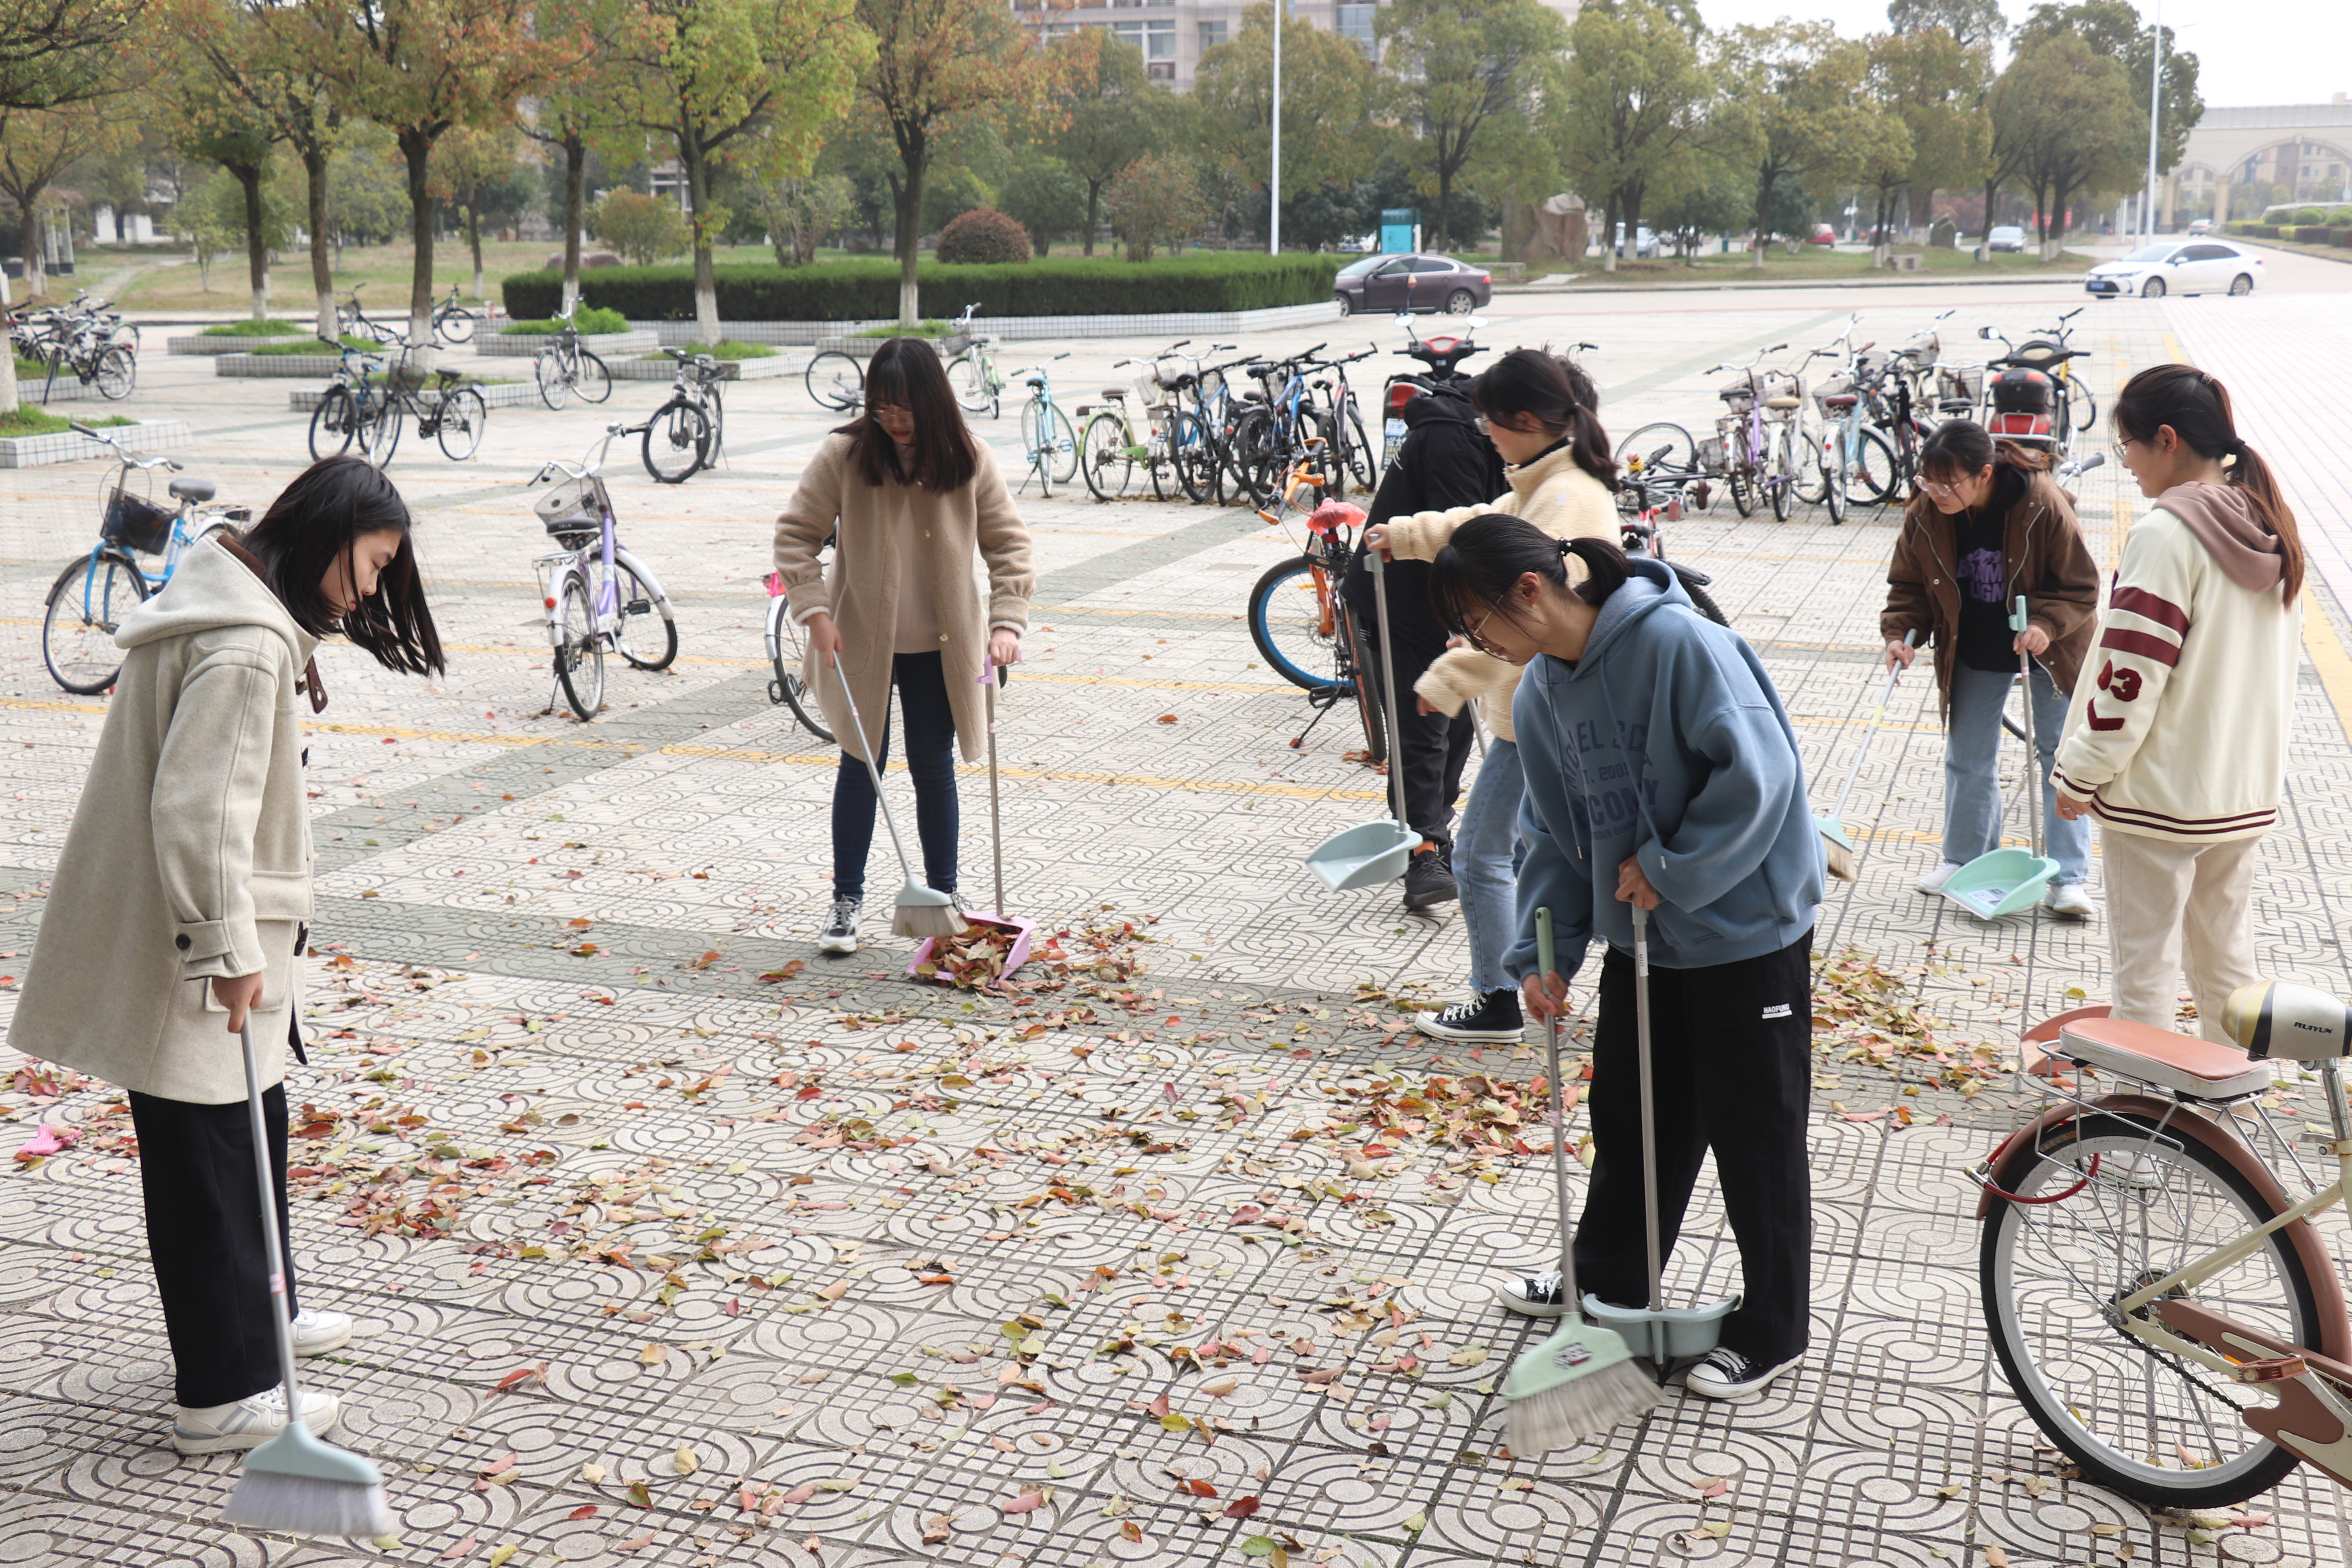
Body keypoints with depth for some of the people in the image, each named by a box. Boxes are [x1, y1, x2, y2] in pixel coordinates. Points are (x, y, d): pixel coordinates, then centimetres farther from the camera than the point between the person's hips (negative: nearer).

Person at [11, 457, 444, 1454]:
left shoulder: (243, 611, 10)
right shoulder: (245, 646, -23)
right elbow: (196, 807, -28)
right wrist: (228, 949, -26)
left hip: (206, 933, 11)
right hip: (186, 953, -11)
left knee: (251, 1123, 23)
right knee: (207, 1156, -1)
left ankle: (261, 1313, 40)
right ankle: (224, 1394, 9)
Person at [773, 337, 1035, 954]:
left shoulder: (969, 461, -6)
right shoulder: (843, 455, -11)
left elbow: (1008, 543, 0)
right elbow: (795, 536, -5)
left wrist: (1007, 620, -13)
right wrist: (815, 611, -15)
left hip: (939, 648, 1)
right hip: (861, 642, -1)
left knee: (934, 768, 10)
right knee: (861, 766, 6)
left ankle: (943, 895, 23)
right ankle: (846, 899, 19)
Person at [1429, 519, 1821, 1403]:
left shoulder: (1677, 642, -24)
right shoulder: (1540, 694, 0)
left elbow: (1757, 772, -26)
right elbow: (1555, 833, 6)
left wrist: (1670, 866, -20)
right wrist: (1542, 954, 0)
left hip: (1747, 928, -7)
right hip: (1640, 933, 7)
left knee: (1753, 1128, 6)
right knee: (1629, 1111, 20)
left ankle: (1772, 1331, 22)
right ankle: (1606, 1282, 40)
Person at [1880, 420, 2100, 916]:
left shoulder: (2044, 506, -26)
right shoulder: (1924, 515, -16)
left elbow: (2080, 587, -17)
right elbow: (1909, 584, -1)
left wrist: (2046, 625, -34)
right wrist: (1901, 633, -18)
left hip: (2049, 647, -3)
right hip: (1973, 653, 3)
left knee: (2061, 755, 2)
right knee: (1968, 758, 13)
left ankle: (2069, 878, 10)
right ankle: (1965, 860, 31)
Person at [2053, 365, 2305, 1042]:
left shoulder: (2166, 535, -20)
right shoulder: (2271, 529, 6)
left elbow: (2129, 679, -21)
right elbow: (2283, 661, 14)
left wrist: (2080, 775, -10)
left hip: (2159, 794, -8)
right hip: (2248, 793, 8)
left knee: (2145, 961, 4)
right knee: (2227, 948, 20)